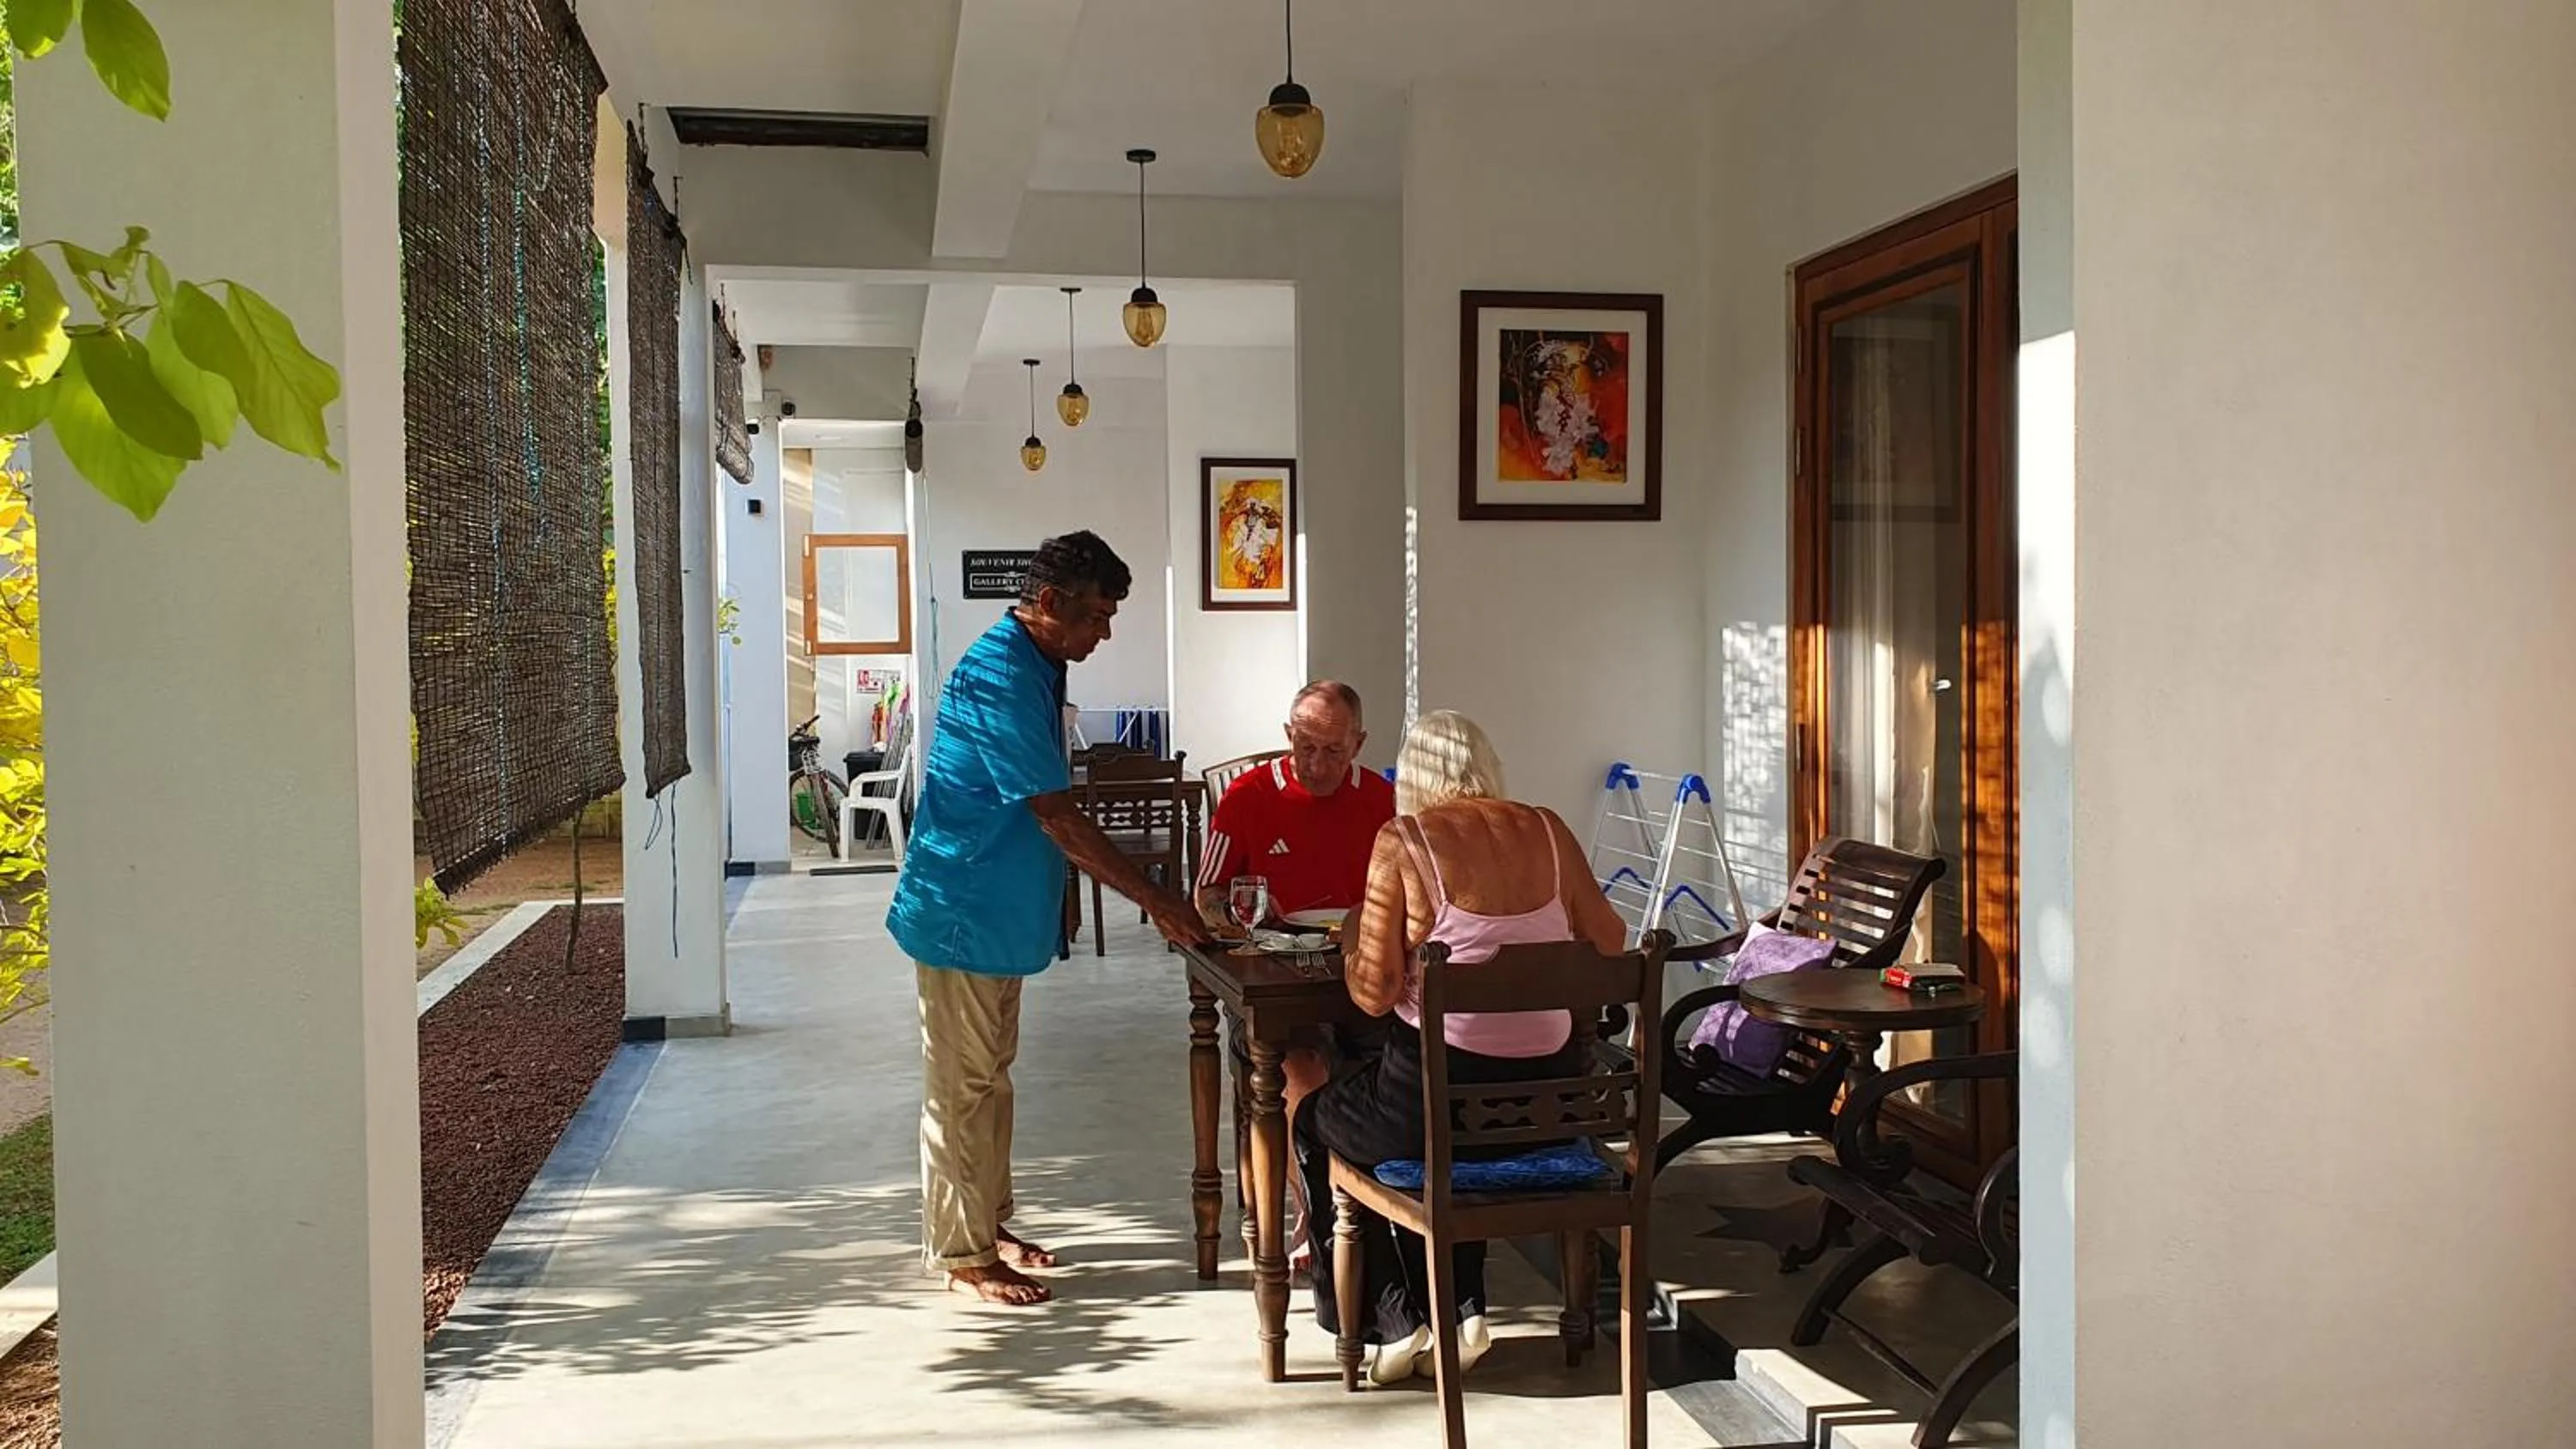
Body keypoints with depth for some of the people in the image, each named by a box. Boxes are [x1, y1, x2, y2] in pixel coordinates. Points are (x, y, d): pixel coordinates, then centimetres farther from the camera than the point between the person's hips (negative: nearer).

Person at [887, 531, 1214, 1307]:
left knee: (989, 1075, 18)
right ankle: (962, 1254, 11)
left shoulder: (1032, 667, 8)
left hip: (999, 911, 10)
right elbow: (1059, 817, -26)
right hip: (961, 913, -10)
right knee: (962, 1085, 0)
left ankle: (988, 1224, 30)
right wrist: (1156, 900, -22)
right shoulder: (999, 676, -23)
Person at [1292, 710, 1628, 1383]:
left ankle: (1396, 1321, 24)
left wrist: (1354, 945, 9)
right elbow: (1610, 942, 14)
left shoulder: (1403, 842, -10)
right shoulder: (1547, 830, 1)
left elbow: (1375, 992, -11)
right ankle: (1461, 1311, 29)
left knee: (1312, 1116, 26)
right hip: (1549, 1102, 5)